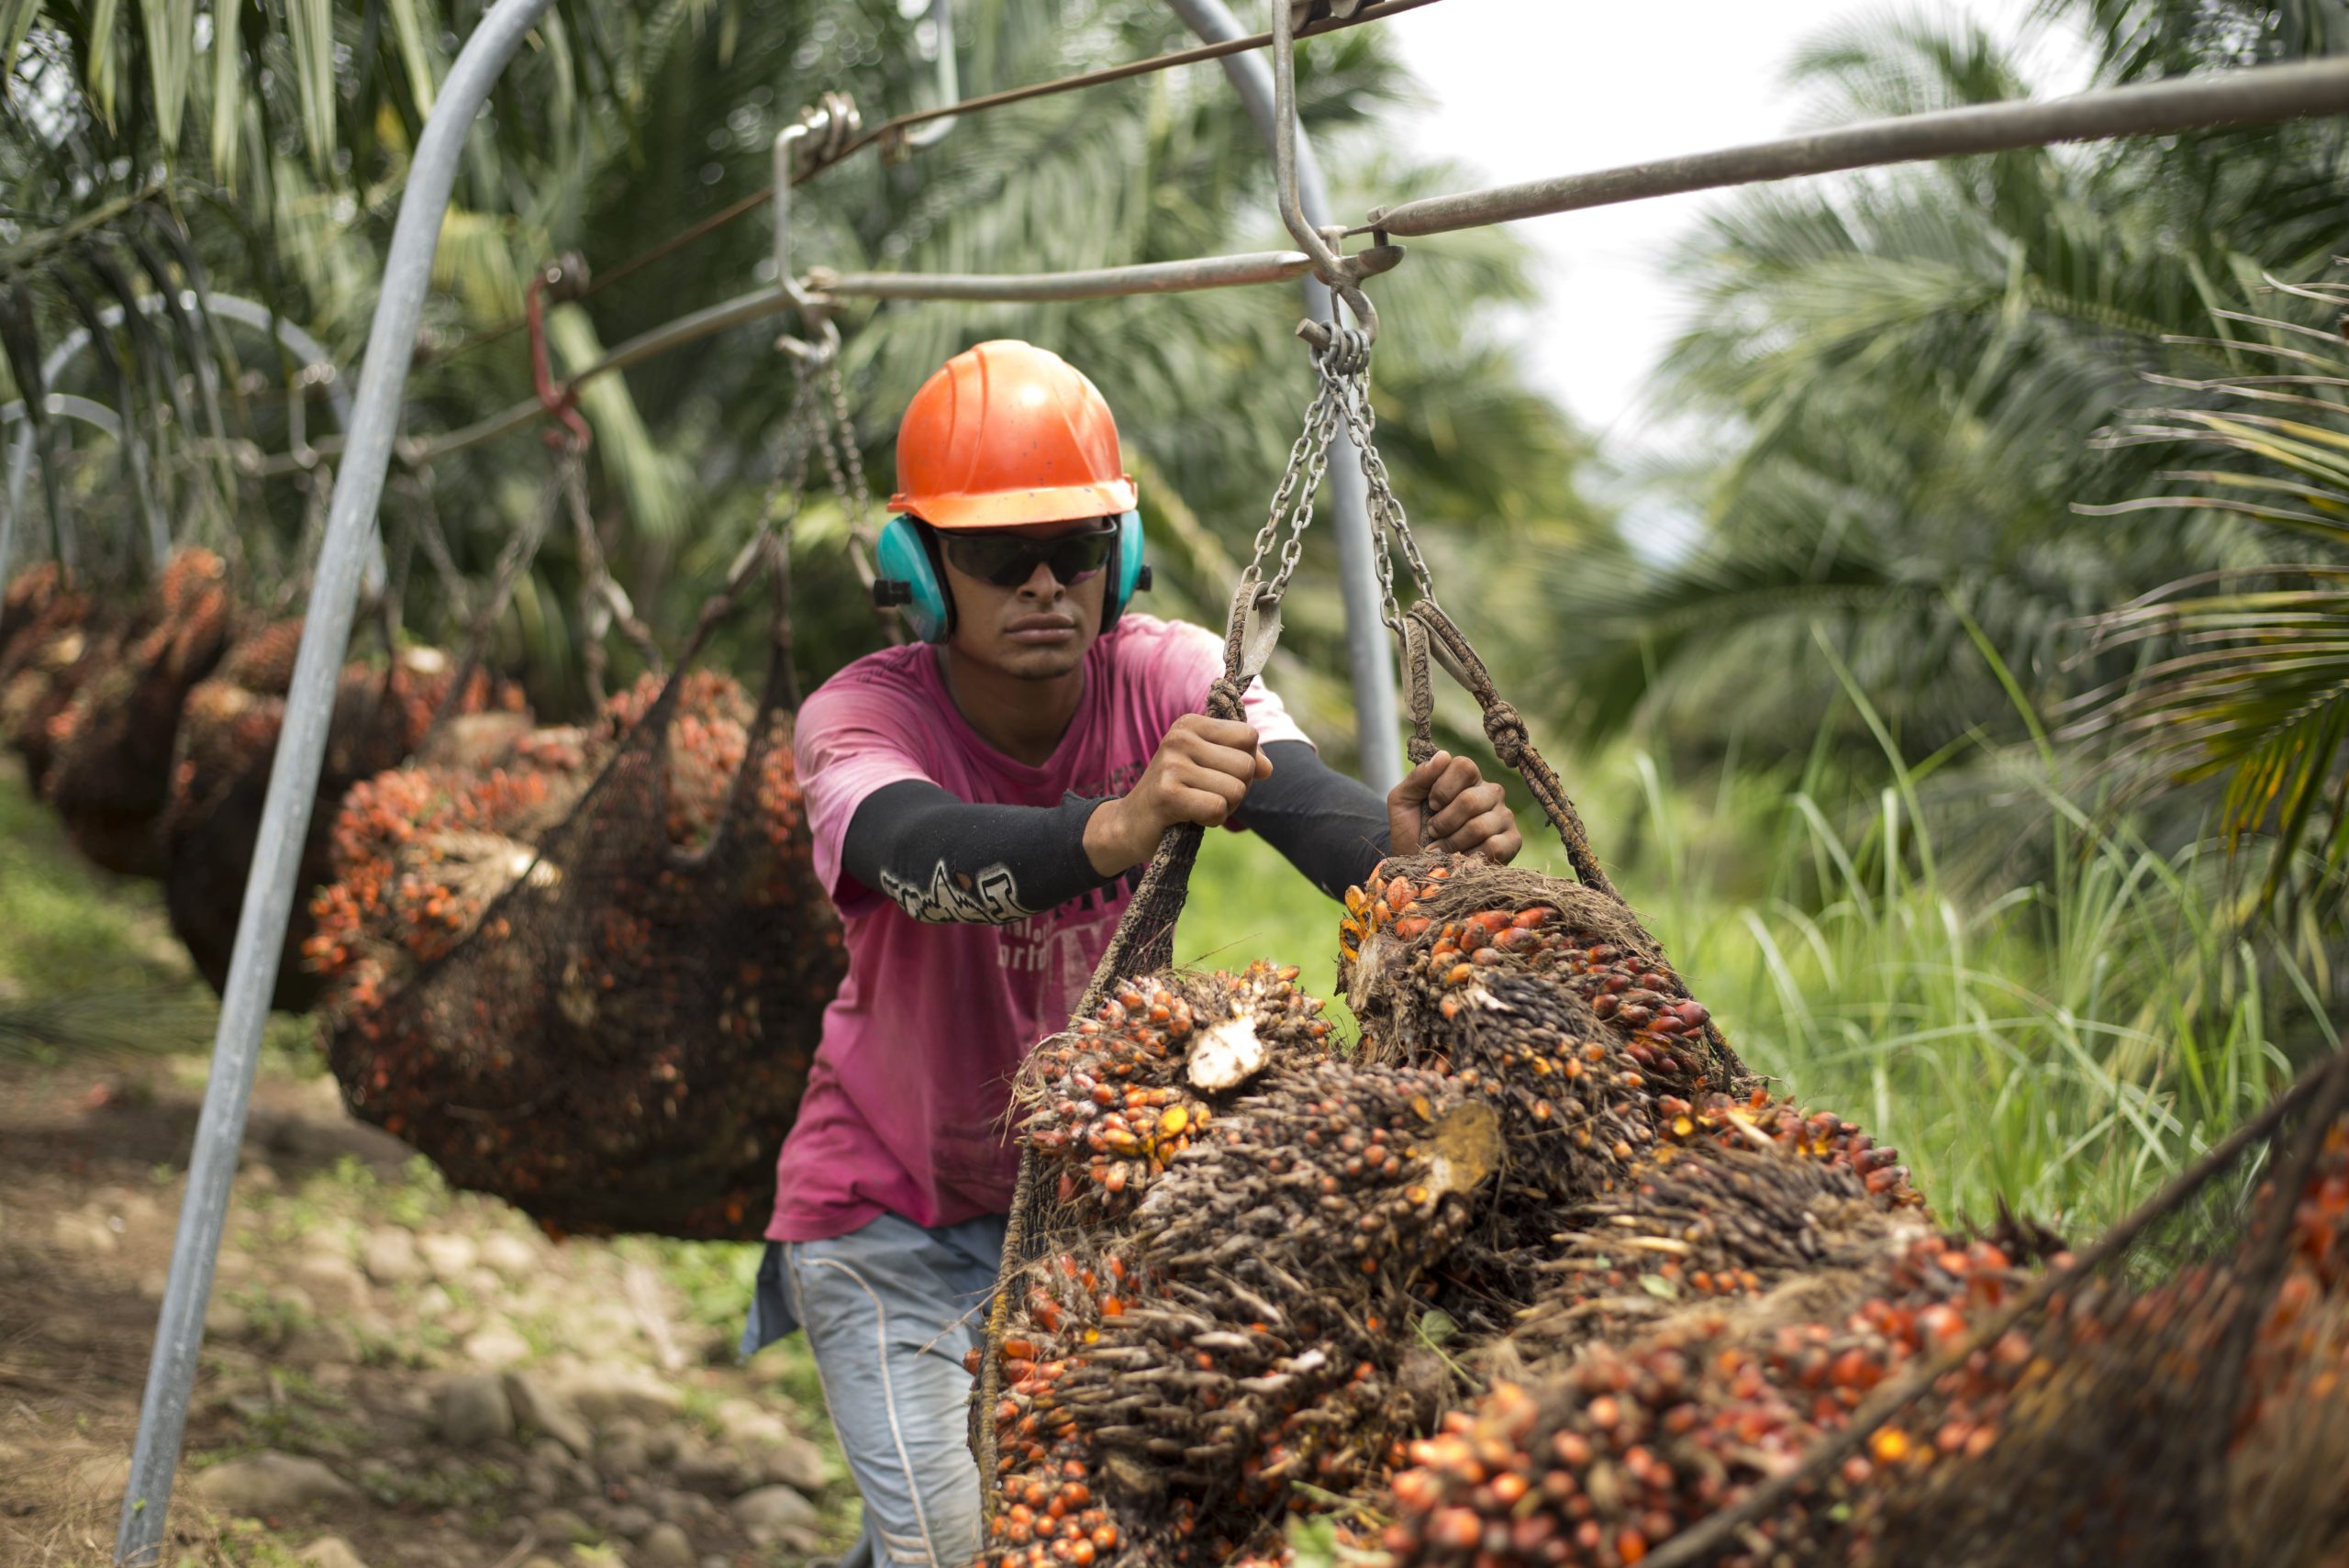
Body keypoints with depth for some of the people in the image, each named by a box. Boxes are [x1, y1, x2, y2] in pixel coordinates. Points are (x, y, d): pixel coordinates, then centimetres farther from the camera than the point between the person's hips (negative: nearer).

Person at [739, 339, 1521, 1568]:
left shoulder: (1169, 679, -18)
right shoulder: (860, 716, -24)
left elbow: (1300, 797, -39)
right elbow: (926, 854, -47)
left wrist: (1403, 844, -62)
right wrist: (1114, 829, -68)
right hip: (890, 1208, -3)